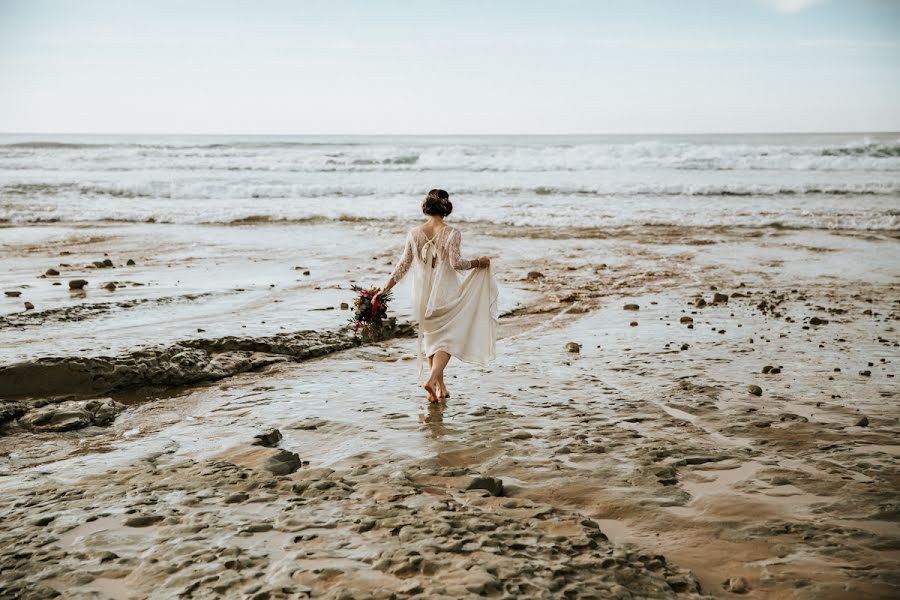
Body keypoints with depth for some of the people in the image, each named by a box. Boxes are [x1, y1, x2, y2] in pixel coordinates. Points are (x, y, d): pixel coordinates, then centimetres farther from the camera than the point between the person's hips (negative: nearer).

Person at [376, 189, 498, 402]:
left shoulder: (414, 233, -1)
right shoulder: (452, 233, -12)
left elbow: (403, 264, -1)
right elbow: (456, 263, -18)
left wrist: (385, 288, 6)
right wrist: (477, 262, -1)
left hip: (422, 295, 4)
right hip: (446, 294, -4)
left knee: (431, 338, 18)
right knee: (448, 337, 6)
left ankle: (441, 388, 23)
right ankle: (432, 380, -15)